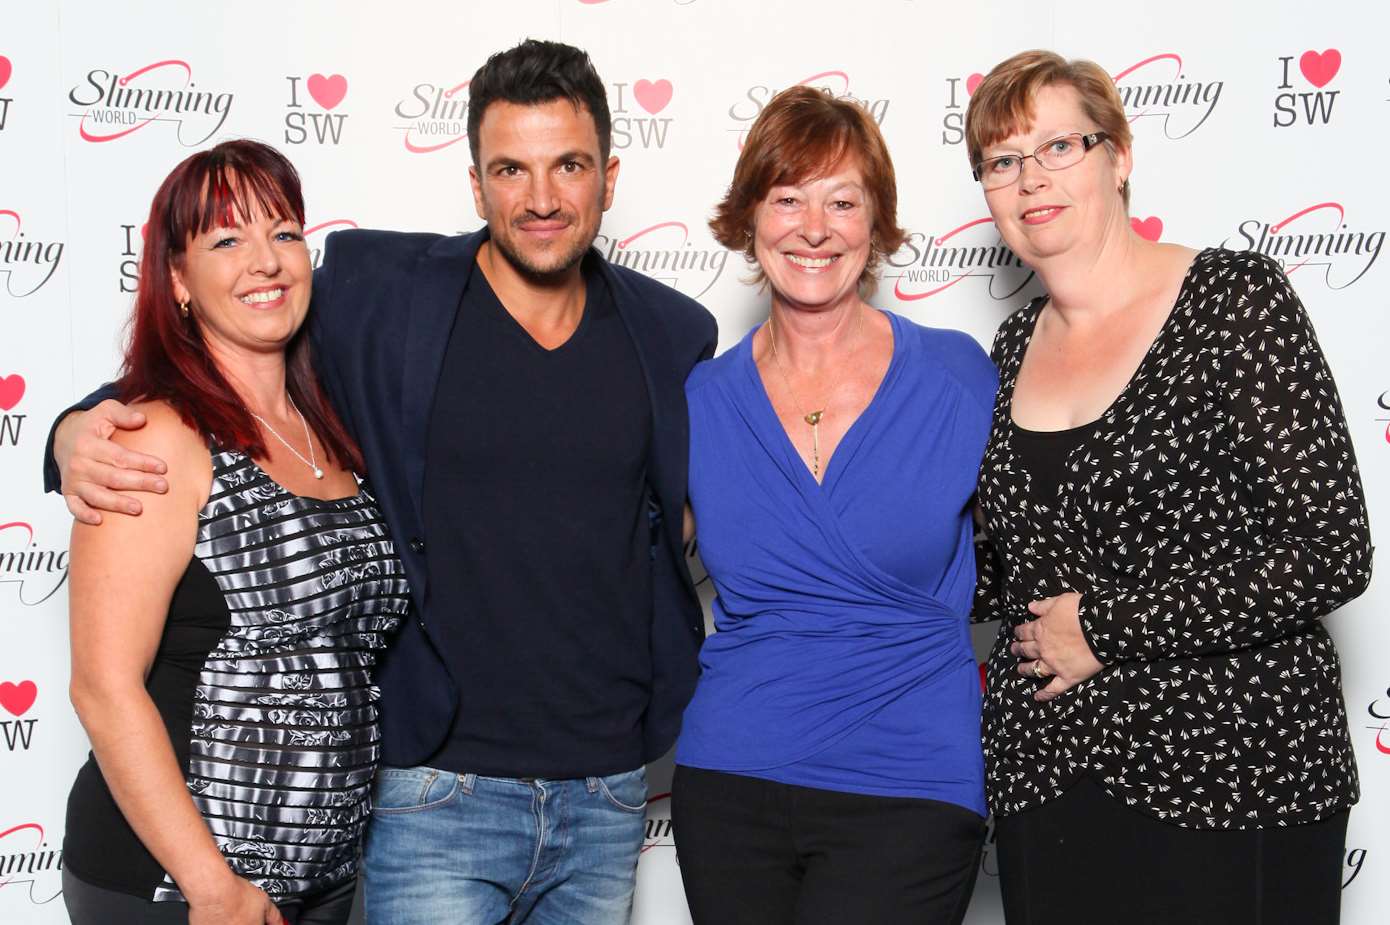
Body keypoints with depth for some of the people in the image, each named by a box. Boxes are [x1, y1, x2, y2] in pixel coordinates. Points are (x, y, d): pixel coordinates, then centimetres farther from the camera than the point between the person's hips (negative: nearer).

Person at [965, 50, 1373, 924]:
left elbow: (1332, 552, -16)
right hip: (1043, 778, 5)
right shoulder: (1017, 346, 8)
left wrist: (1105, 628, -14)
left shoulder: (1232, 297, -9)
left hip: (1229, 781, -5)